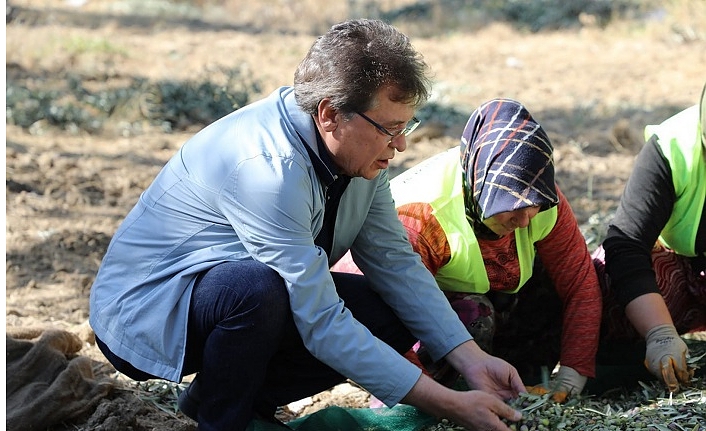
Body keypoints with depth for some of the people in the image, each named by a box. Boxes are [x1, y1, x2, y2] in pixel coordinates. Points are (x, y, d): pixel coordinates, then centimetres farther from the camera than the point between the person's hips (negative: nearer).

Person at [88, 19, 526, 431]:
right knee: (258, 287, -38)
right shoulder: (268, 167, -33)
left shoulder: (360, 149, -7)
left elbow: (396, 262, 0)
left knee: (394, 318, -7)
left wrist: (472, 359, -12)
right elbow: (323, 326, -33)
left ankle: (233, 395, 5)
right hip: (143, 312, -8)